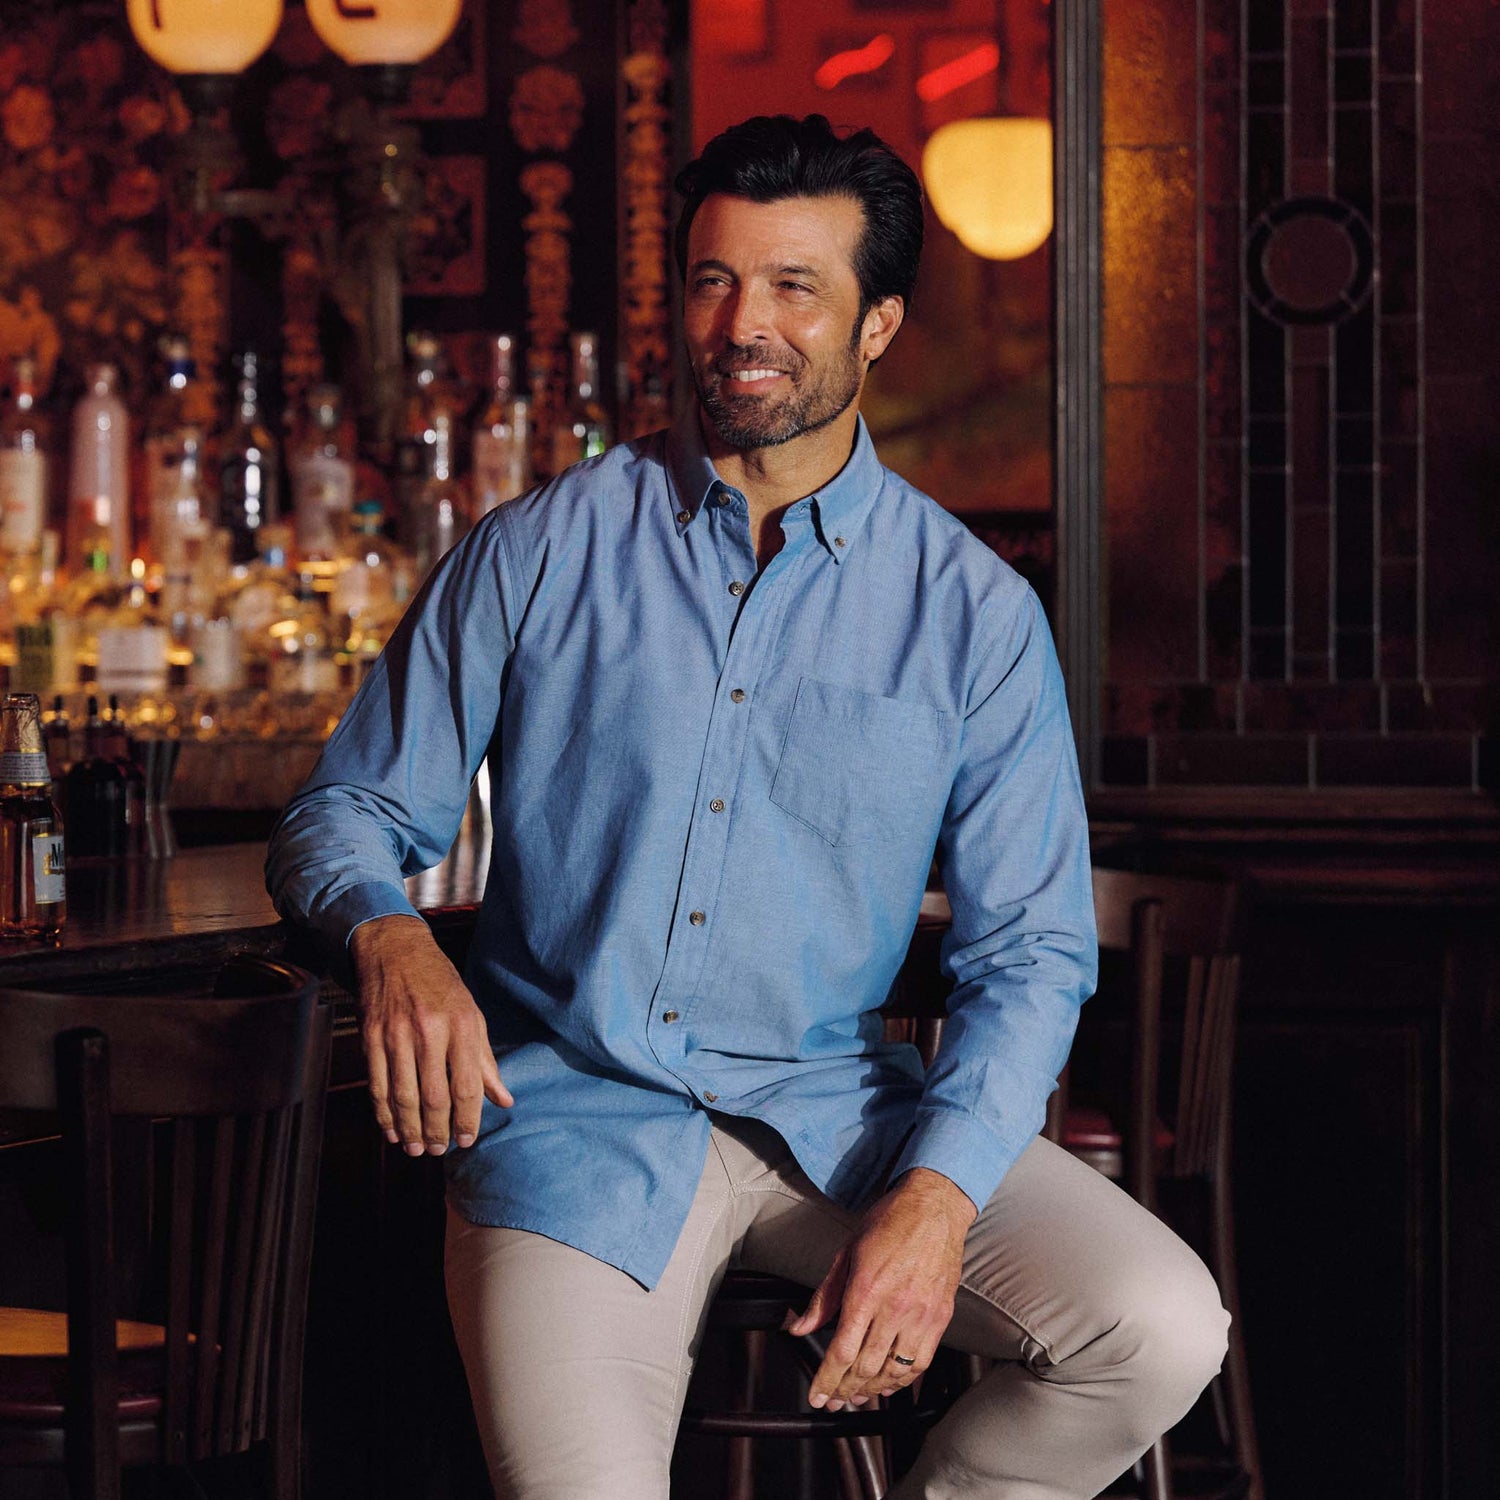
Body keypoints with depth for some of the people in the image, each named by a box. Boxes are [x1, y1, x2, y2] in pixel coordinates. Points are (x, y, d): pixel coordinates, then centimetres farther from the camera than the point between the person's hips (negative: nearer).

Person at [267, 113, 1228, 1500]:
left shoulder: (975, 613, 4)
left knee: (1163, 1331, -19)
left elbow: (1030, 949, 2)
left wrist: (936, 1193, -15)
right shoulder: (539, 554, 3)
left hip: (838, 1110, 2)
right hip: (576, 1112, -2)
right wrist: (390, 933, -18)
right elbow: (347, 815, 8)